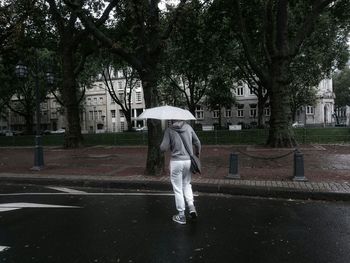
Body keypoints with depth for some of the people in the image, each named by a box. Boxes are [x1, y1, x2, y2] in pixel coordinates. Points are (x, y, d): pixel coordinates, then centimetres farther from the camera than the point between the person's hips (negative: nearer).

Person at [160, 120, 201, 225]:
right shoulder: (188, 127, 0)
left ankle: (181, 215, 15)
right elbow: (197, 143, 6)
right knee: (187, 184, 23)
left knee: (178, 189, 7)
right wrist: (197, 153, 25)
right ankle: (191, 206, 8)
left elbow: (163, 148, -12)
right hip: (188, 160, 4)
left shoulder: (169, 130, -9)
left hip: (176, 162, -4)